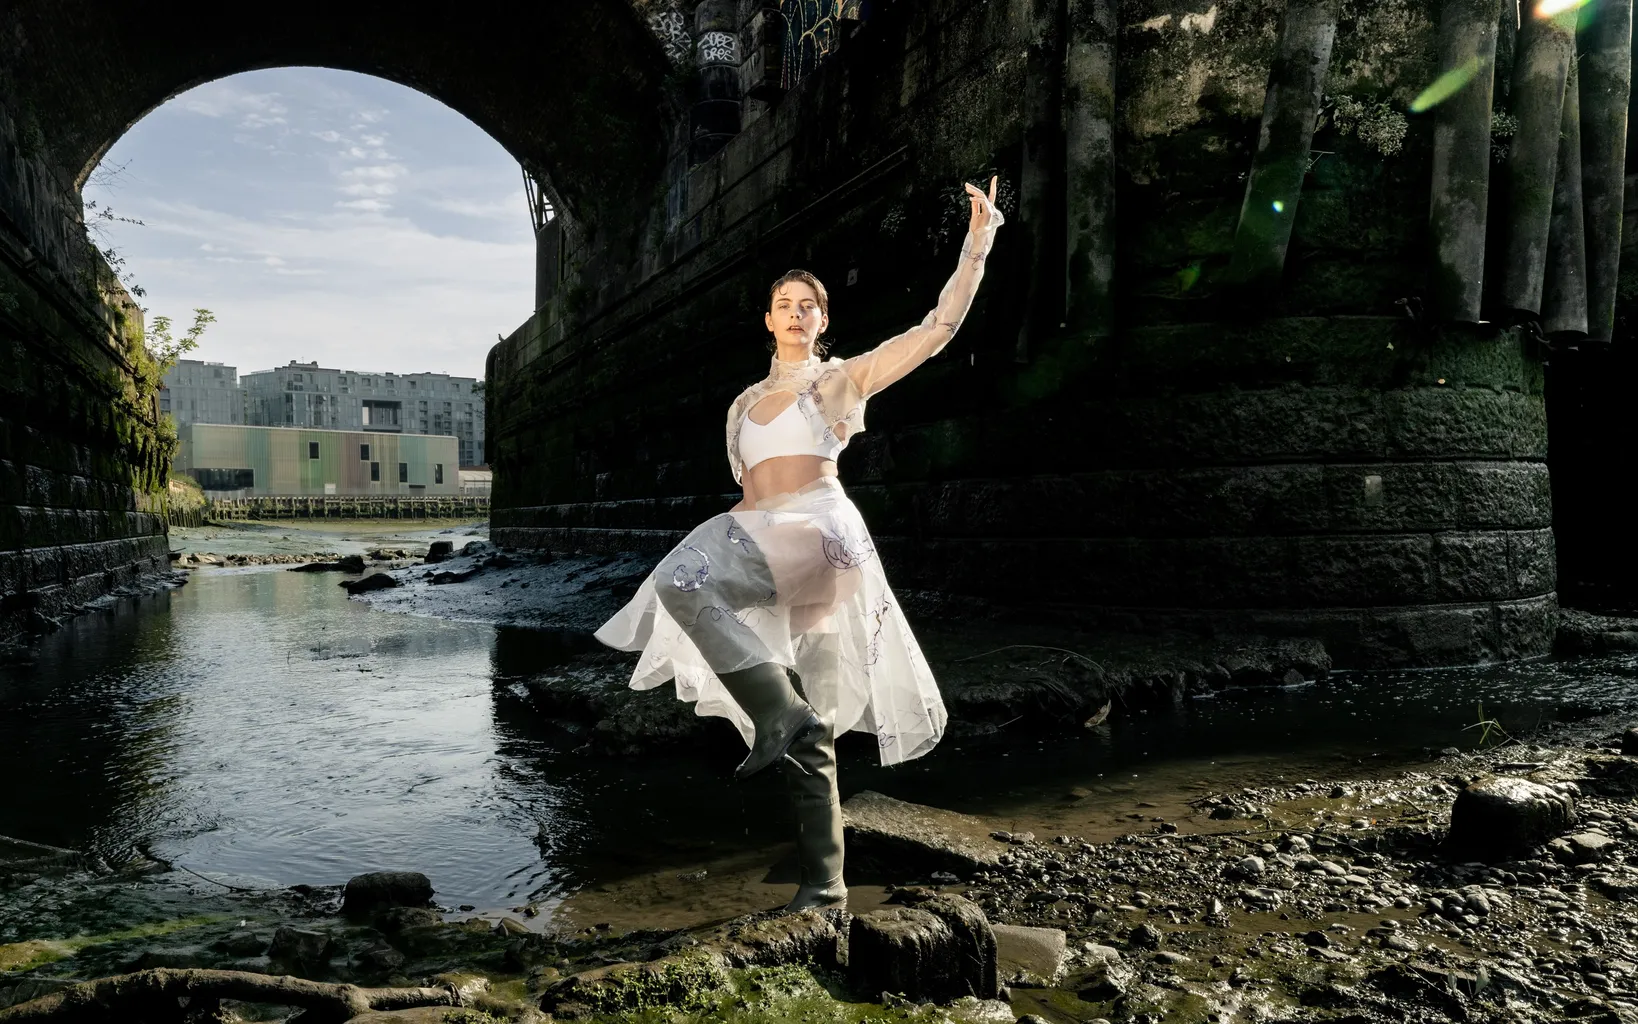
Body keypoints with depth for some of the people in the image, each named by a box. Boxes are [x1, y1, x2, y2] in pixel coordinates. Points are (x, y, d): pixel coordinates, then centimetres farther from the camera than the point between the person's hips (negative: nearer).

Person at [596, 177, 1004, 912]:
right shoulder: (745, 402, 26)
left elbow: (939, 327, 5)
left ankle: (781, 713, -23)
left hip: (819, 534, -5)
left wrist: (977, 244, 0)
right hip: (760, 543, 5)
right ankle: (823, 882, 10)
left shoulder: (843, 378, 11)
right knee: (809, 732, 3)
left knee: (682, 577, -31)